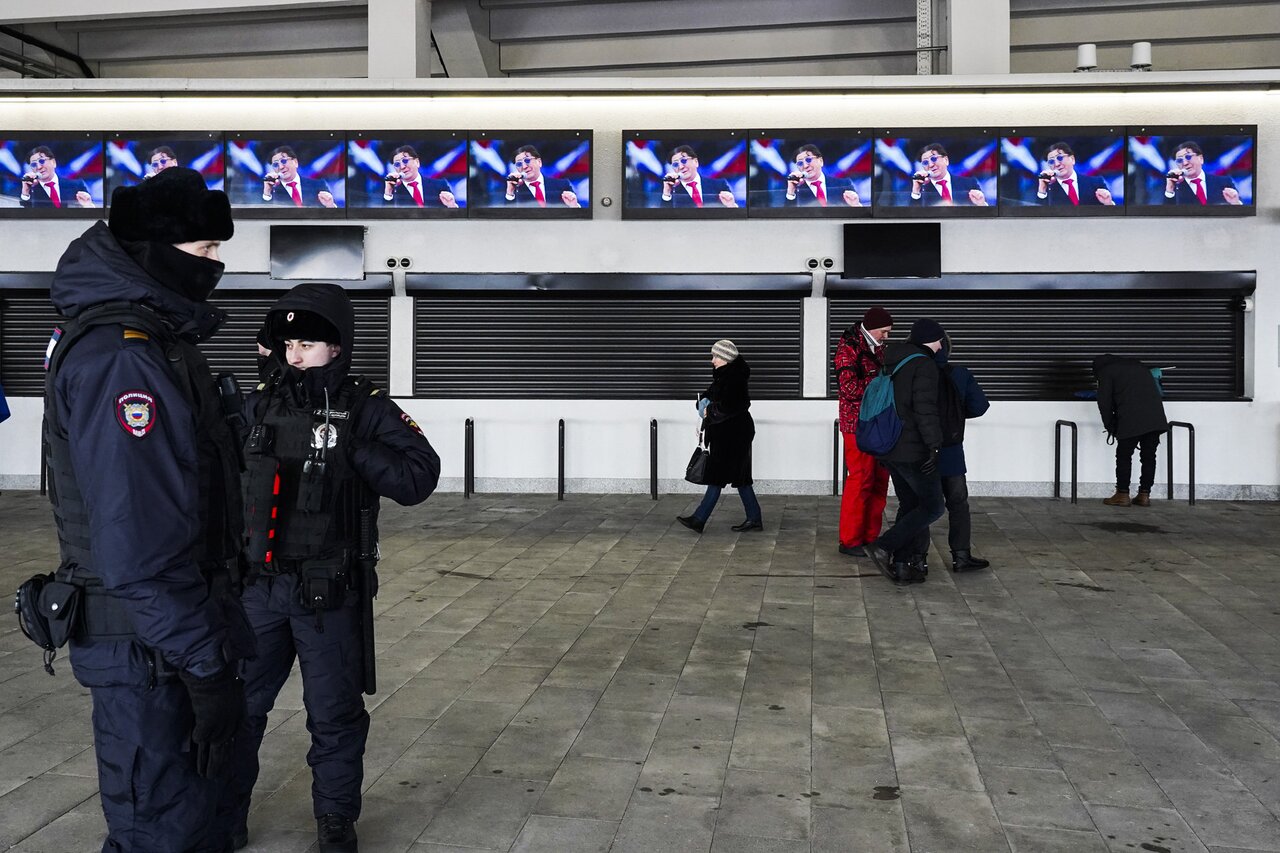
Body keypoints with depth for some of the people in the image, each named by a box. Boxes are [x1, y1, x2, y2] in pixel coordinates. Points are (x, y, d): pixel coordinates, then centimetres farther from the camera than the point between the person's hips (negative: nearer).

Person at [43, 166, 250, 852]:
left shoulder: (155, 340, 10)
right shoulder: (118, 360, -23)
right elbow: (140, 546, -28)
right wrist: (206, 663, -25)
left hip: (173, 634, 10)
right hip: (149, 649, -10)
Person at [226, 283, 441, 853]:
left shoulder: (367, 410, -6)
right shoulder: (258, 407, 3)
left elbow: (419, 477, -15)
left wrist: (353, 449, -22)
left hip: (330, 593, -3)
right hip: (257, 586, 3)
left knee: (334, 714, 10)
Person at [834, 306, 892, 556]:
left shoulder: (878, 348, 16)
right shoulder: (848, 347, -9)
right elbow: (850, 388, -19)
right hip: (858, 423, -8)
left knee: (879, 480, 9)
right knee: (860, 480, -8)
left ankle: (870, 537, 18)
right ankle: (850, 541, 0)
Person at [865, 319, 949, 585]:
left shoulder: (892, 363, 14)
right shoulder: (924, 365, -13)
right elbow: (925, 408, -22)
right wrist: (935, 445, -21)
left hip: (890, 449, 9)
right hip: (913, 451, -9)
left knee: (910, 505, 16)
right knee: (933, 506, 0)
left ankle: (902, 566, 14)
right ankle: (884, 547, -8)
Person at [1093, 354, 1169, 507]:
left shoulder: (1106, 371, 10)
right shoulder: (1138, 365, 28)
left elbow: (1104, 402, 4)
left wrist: (1110, 427, 16)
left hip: (1131, 420, -5)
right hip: (1156, 417, 5)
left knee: (1124, 456, 5)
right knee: (1149, 456, 11)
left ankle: (1122, 495, 7)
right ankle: (1144, 495, 13)